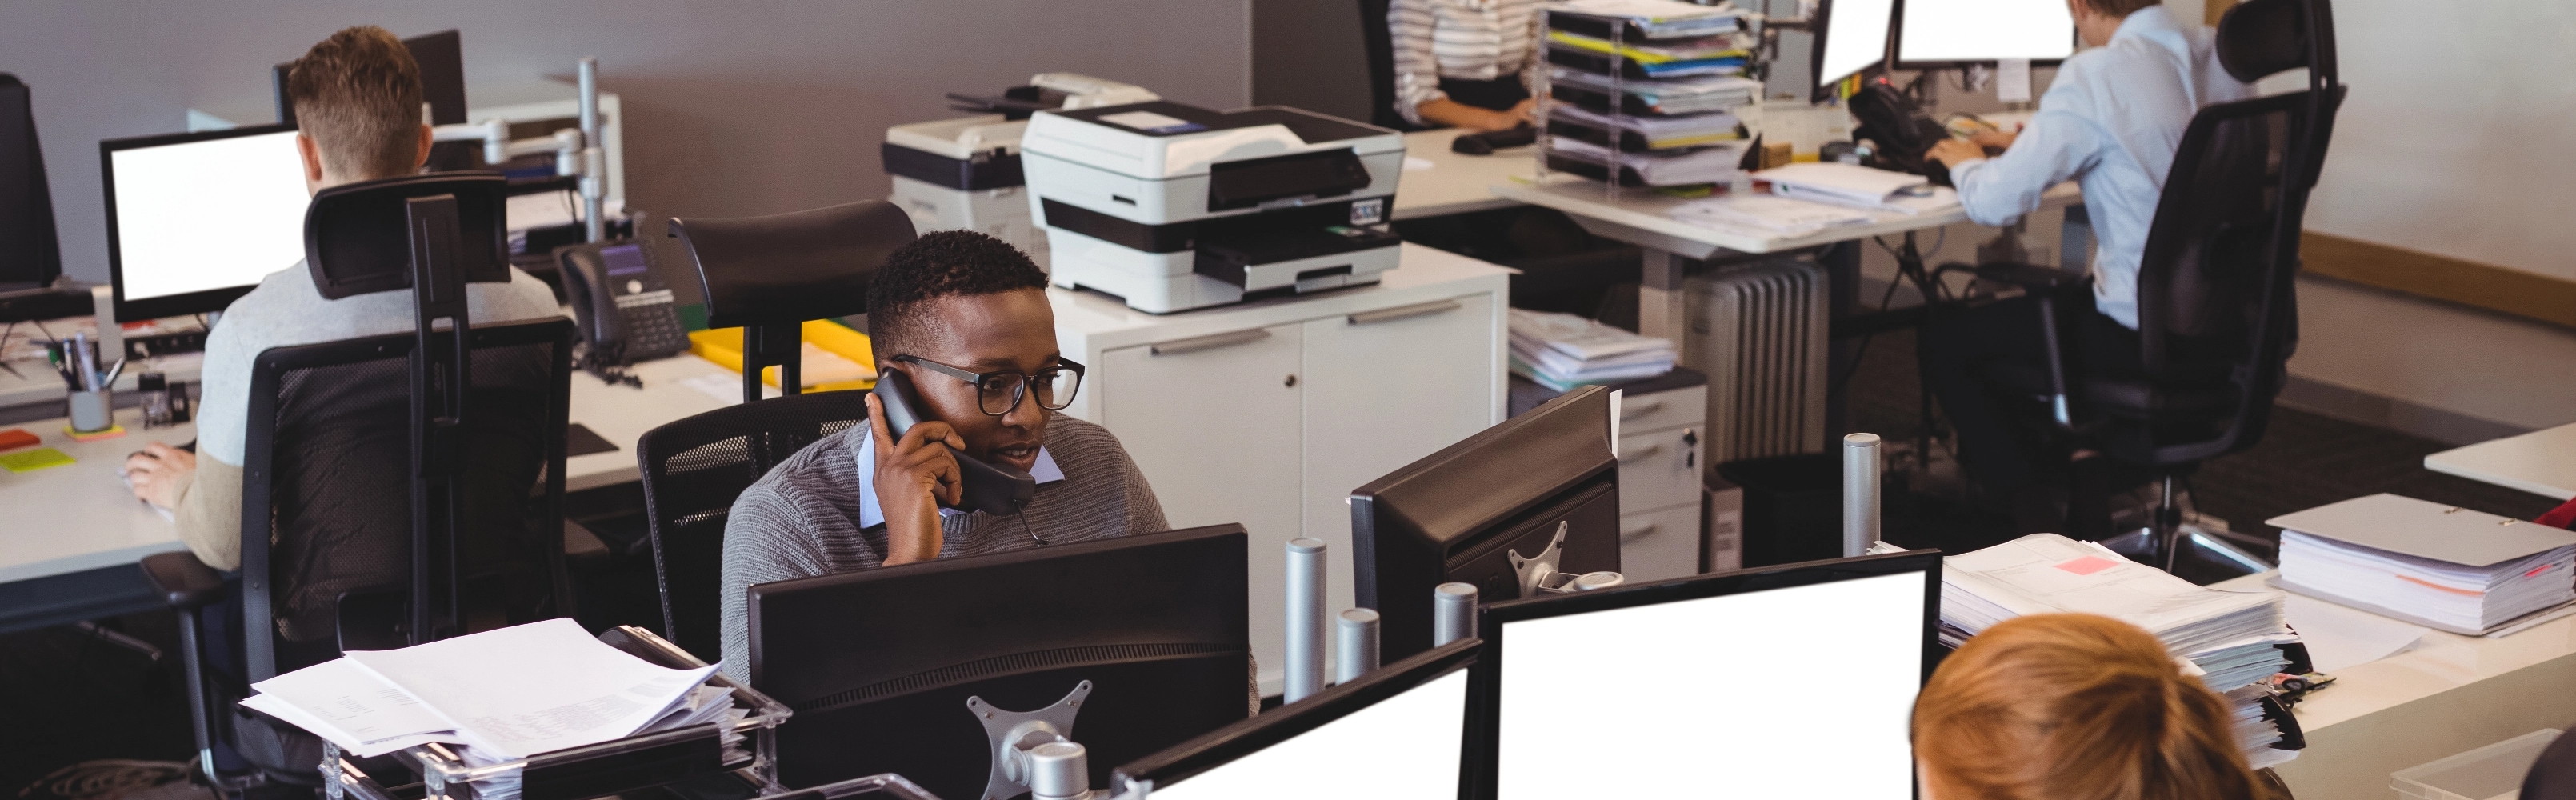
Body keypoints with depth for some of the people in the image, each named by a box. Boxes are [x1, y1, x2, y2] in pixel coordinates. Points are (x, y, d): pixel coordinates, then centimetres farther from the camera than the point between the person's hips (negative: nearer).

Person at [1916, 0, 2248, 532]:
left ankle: (2037, 524, 10)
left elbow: (1995, 203, -19)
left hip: (2145, 336, -8)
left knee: (1943, 339, 9)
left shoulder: (2094, 78, -20)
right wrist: (2036, 146, 22)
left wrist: (1966, 164, 4)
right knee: (2042, 302, 33)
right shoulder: (2219, 55, 3)